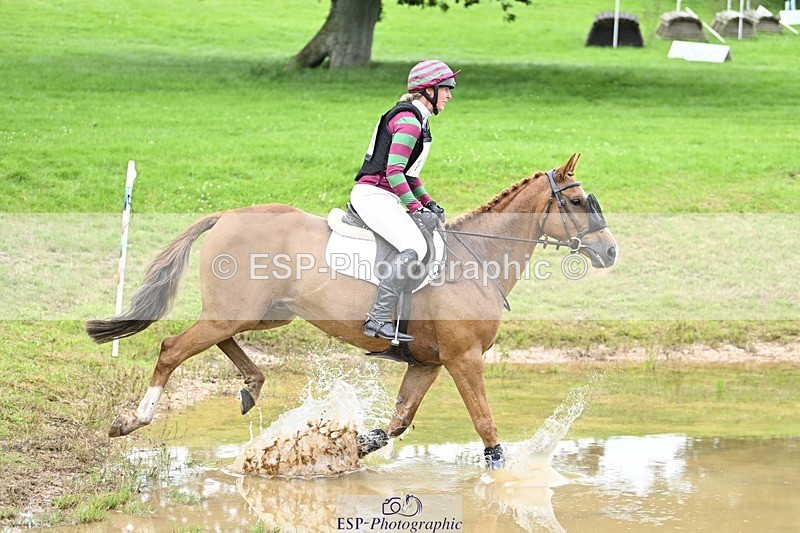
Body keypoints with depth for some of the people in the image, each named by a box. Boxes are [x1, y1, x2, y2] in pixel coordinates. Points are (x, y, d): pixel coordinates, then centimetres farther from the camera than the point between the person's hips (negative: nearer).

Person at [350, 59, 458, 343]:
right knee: (414, 247, -27)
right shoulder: (409, 122, -15)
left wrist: (427, 203, 17)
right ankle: (378, 319, -31)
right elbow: (393, 171, -21)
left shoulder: (417, 120, 18)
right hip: (372, 195, -11)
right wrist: (416, 208, -19)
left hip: (383, 197, 11)